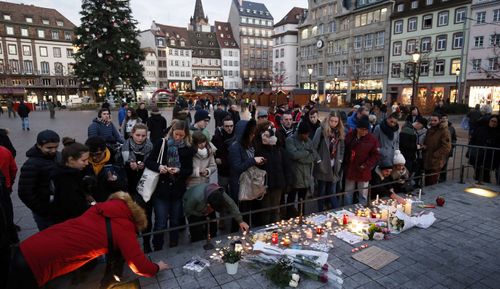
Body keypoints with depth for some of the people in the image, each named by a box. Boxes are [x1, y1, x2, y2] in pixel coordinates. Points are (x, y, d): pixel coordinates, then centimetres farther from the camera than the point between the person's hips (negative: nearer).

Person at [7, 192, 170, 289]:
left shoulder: (99, 209, 7)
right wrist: (157, 267, 15)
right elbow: (140, 267, -5)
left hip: (26, 250, 7)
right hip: (35, 265, -7)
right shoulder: (124, 227, -11)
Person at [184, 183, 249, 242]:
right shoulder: (196, 197, -45)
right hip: (194, 210, -3)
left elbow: (232, 206, -22)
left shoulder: (221, 194, -35)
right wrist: (203, 214, -22)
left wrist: (240, 221, -22)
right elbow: (187, 210, -25)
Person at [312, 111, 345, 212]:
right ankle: (321, 212, 22)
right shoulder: (321, 130, -8)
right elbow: (314, 146, -10)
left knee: (332, 191, 8)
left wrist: (340, 160, 6)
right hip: (323, 165, -3)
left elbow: (342, 148, 16)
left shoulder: (340, 132, 9)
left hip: (334, 166, 3)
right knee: (322, 191, 10)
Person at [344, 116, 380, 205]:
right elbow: (344, 150, 6)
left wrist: (365, 165, -14)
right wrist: (345, 162, -2)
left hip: (363, 172, -2)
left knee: (363, 195, 8)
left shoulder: (372, 139, -9)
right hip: (350, 170, 2)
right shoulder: (350, 135, -3)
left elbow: (376, 155, -6)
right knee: (348, 194, 14)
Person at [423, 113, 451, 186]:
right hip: (427, 161, 7)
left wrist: (435, 155, -18)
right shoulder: (429, 130, 14)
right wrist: (424, 146, 4)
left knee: (432, 183, -6)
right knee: (427, 182, 14)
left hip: (436, 162, -7)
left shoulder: (444, 131, -10)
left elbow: (446, 147, -17)